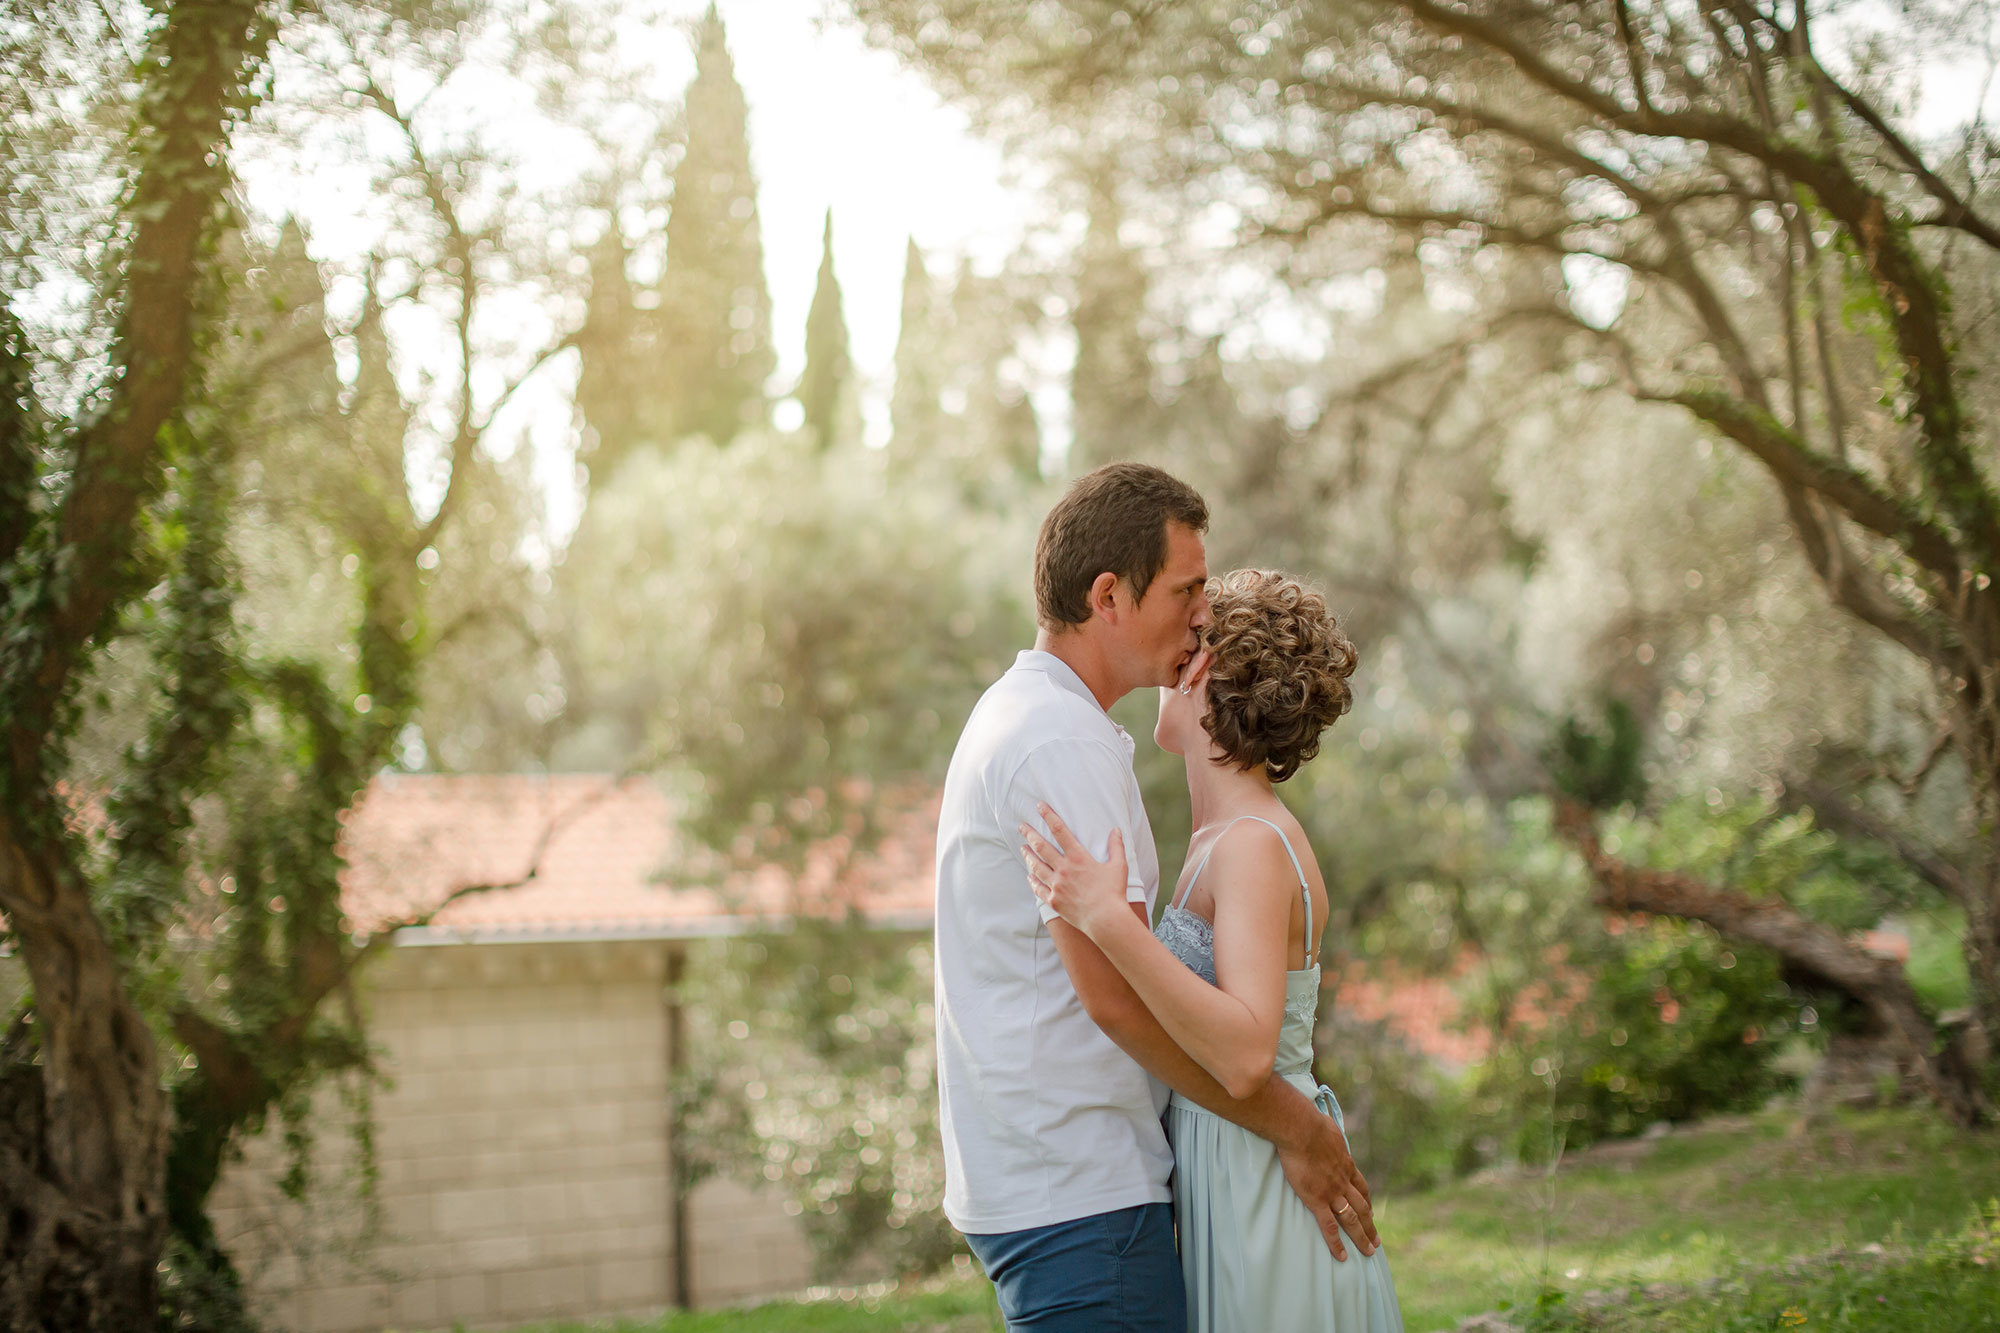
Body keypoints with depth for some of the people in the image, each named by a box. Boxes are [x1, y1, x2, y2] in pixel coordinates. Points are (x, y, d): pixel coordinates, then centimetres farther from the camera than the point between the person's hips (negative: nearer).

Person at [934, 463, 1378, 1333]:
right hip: (1079, 1192, -10)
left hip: (1022, 1179, 10)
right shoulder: (1065, 741, -16)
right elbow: (1119, 997, -22)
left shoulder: (1015, 713, 17)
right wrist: (1292, 1126, -13)